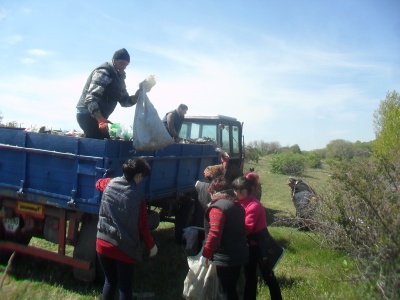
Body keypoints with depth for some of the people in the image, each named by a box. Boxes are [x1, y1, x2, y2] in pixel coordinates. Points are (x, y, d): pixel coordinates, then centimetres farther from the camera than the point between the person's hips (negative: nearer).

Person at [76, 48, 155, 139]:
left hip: (98, 116, 10)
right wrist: (101, 120, -38)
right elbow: (91, 98, -25)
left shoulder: (118, 77, 16)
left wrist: (140, 92, -5)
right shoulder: (103, 73, -14)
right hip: (88, 114, -10)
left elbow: (125, 101, 11)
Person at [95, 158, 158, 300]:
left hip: (102, 245, 5)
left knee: (109, 281, 25)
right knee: (125, 287, 13)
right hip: (124, 250, -4)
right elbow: (143, 226, -10)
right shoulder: (137, 197, -16)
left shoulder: (110, 184, -4)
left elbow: (98, 183, 22)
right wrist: (151, 246, 5)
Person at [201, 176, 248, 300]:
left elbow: (214, 233, -25)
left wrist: (206, 254, -17)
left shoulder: (217, 207, -16)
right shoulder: (236, 205, 11)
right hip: (239, 255, 9)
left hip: (226, 258, -9)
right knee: (231, 290, 20)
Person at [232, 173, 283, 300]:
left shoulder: (254, 206, -27)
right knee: (249, 276, 18)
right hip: (251, 244, 8)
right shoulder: (244, 203, 0)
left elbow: (245, 228, -28)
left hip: (260, 245, -8)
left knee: (268, 275, 8)